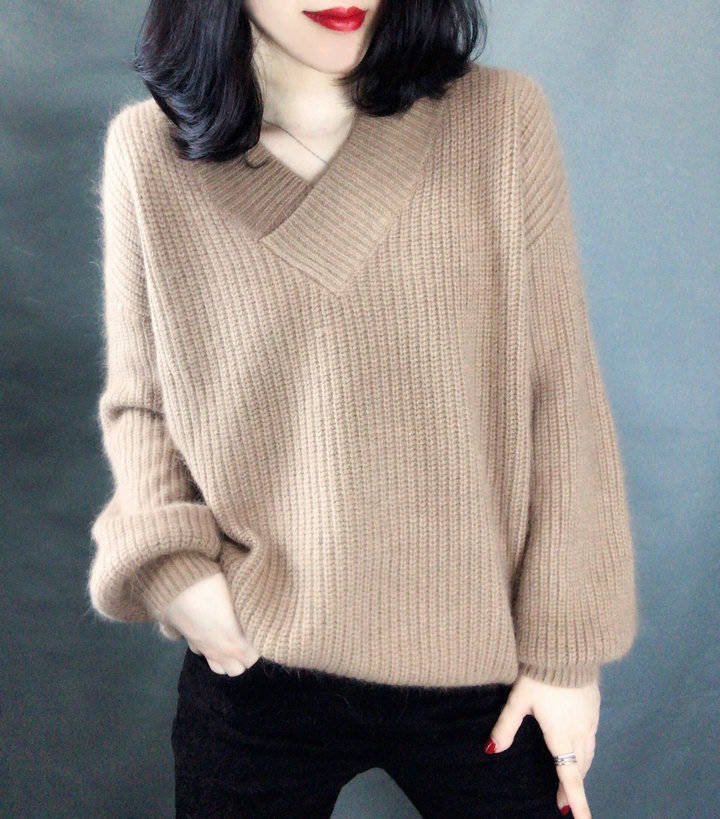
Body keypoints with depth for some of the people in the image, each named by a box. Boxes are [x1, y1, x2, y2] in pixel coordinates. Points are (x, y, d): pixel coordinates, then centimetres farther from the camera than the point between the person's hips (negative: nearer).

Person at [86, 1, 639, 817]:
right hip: (252, 670, 1)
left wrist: (567, 645, -3)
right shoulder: (149, 150, -5)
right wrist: (169, 562, -11)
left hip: (485, 667, 0)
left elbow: (561, 399, -5)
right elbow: (139, 402, 5)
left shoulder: (503, 117, -8)